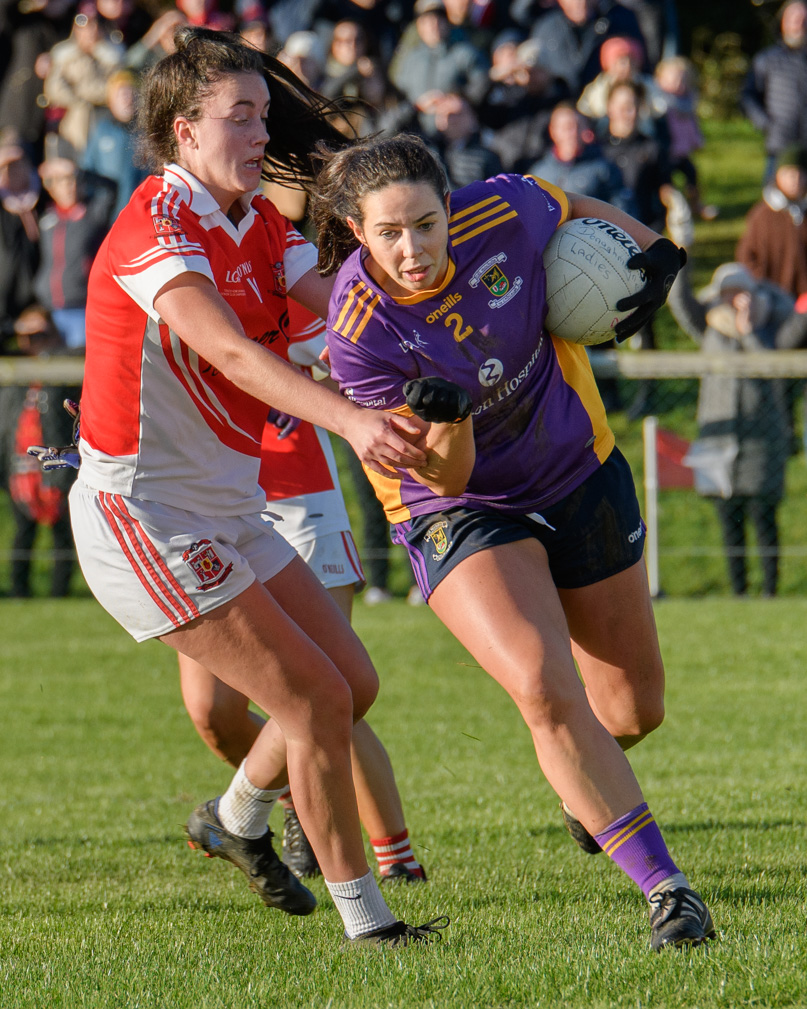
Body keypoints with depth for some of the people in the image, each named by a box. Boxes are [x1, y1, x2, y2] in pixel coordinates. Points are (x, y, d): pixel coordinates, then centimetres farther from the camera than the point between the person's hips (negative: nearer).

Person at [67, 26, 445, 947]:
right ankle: (362, 916, 1)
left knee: (352, 683, 12)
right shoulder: (155, 230, -20)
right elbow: (232, 354, -35)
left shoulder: (258, 223, 8)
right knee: (316, 700, -10)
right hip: (146, 515, -9)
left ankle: (236, 820, 35)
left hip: (226, 511, 9)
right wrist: (352, 421, -48)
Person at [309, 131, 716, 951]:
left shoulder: (501, 214, -21)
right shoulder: (359, 334, -26)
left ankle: (585, 781, 50)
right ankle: (664, 886, -16)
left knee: (633, 710, 12)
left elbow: (579, 209, 5)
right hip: (461, 513, -4)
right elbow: (445, 478, -24)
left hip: (579, 475, 4)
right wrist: (448, 419, -44)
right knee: (545, 691, -27)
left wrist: (654, 253, -11)